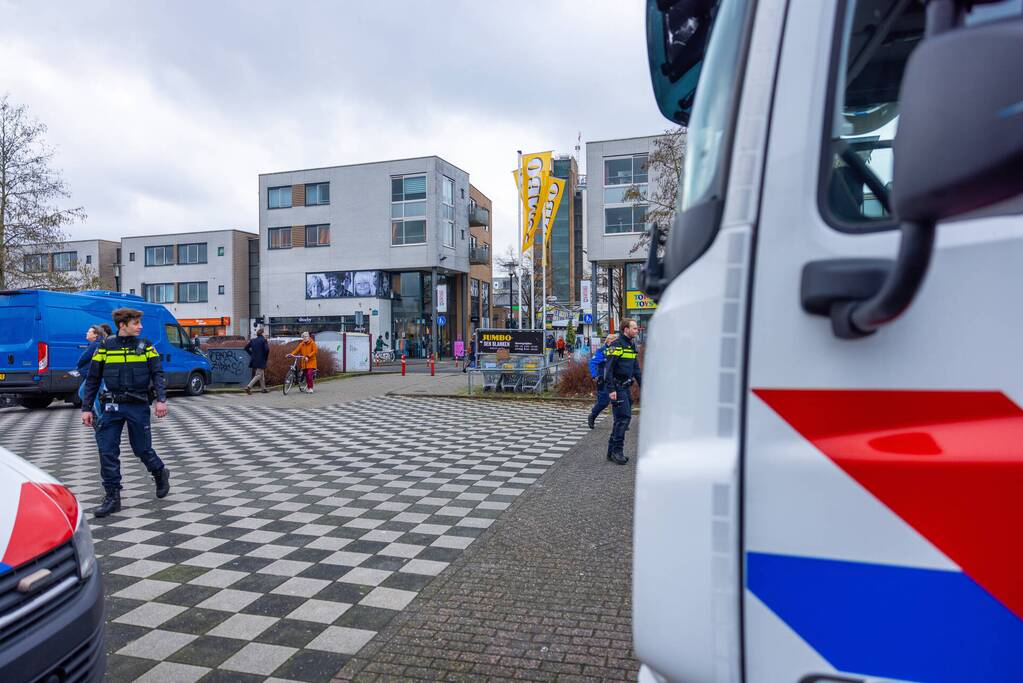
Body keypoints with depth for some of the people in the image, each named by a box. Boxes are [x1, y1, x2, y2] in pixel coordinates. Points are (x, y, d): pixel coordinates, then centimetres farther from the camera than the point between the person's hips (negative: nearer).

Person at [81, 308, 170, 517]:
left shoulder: (145, 346, 3)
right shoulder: (105, 347, 4)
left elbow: (157, 374, -1)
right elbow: (93, 379, 8)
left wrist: (161, 400, -14)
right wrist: (86, 408, 6)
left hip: (138, 406, -1)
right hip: (112, 406, 1)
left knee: (142, 449, 6)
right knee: (107, 451, -2)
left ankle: (160, 474, 34)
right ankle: (112, 497, 7)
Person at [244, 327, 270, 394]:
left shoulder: (253, 340, 9)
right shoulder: (264, 340, -10)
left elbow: (246, 348, 9)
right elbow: (267, 349, -20)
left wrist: (251, 354, 13)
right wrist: (265, 357, -5)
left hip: (254, 360, 8)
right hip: (260, 360, -8)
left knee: (262, 374, 18)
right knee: (259, 375, -4)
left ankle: (263, 389, 25)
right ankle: (248, 387, -17)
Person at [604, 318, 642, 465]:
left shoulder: (632, 346, 15)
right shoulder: (616, 345, -13)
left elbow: (636, 368, 23)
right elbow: (608, 369, -17)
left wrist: (642, 385, 16)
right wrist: (611, 389, -22)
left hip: (627, 388, 9)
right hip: (617, 388, -9)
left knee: (622, 419, 10)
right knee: (623, 418, -11)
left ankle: (612, 451, 18)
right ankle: (617, 451, -2)